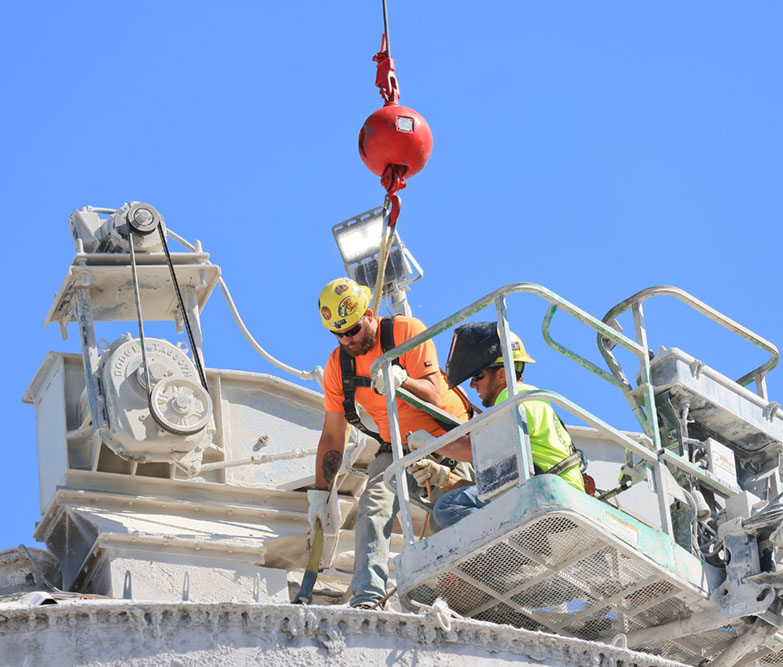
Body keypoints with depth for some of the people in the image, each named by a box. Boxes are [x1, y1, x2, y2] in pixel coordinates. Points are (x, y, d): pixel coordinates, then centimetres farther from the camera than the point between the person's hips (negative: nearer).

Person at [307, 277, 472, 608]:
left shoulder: (406, 331, -17)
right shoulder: (338, 366, -3)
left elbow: (433, 396, -25)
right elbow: (333, 435, 1)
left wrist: (400, 379, -46)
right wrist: (320, 493, -4)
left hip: (447, 436, -2)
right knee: (374, 504, -22)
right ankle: (368, 596, -32)